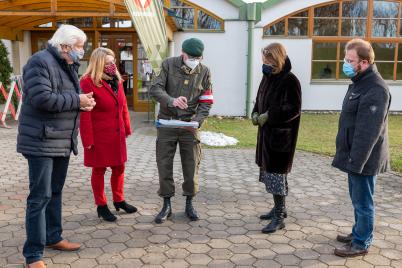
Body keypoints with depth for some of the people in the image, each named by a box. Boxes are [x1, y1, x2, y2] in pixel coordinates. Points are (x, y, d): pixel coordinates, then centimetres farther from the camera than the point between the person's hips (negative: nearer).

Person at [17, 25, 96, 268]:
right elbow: (42, 99, -26)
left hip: (63, 141, 9)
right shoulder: (40, 62, -14)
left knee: (55, 192, 17)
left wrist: (83, 102, 1)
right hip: (41, 142, -9)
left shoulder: (69, 66, 14)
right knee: (40, 196, -5)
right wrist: (77, 101, -17)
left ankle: (53, 237, 32)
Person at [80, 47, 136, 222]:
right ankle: (101, 205, 24)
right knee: (99, 170, 8)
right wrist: (88, 139, -17)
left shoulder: (116, 80, 9)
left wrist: (127, 128, 12)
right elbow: (84, 113, -16)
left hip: (117, 135, 7)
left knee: (119, 167, 16)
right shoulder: (88, 82, -14)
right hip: (99, 136, -7)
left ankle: (119, 200, 35)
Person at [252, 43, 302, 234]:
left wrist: (268, 116, -20)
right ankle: (279, 208, 33)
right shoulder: (268, 77, 10)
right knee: (268, 170, 16)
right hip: (266, 132, 9)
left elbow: (293, 110, -20)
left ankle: (279, 218, 8)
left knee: (276, 173, -4)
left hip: (281, 136, -9)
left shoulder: (290, 81, -15)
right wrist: (255, 114, -1)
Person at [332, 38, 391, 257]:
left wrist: (356, 161, -23)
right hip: (355, 157, 9)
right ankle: (358, 233, 36)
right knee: (357, 199, 21)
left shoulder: (375, 89, -21)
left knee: (363, 202, 4)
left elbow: (368, 132, -25)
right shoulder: (359, 83, 11)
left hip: (363, 160, -9)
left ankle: (361, 243, 18)